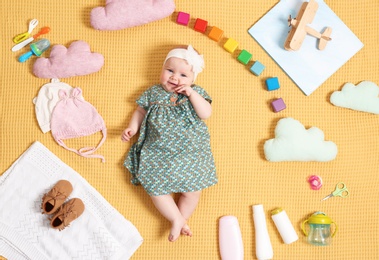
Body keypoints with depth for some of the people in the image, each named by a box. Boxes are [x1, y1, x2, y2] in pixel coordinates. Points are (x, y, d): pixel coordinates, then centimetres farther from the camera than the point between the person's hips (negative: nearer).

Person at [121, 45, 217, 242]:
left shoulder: (196, 93, 3)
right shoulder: (153, 93, 9)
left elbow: (206, 113, -11)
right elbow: (140, 111, 19)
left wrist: (191, 93, -17)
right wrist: (132, 127, 3)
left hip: (190, 153, -1)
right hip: (157, 152, 1)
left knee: (192, 190, -7)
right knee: (154, 187, -10)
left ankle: (181, 220, 13)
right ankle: (177, 220, 3)